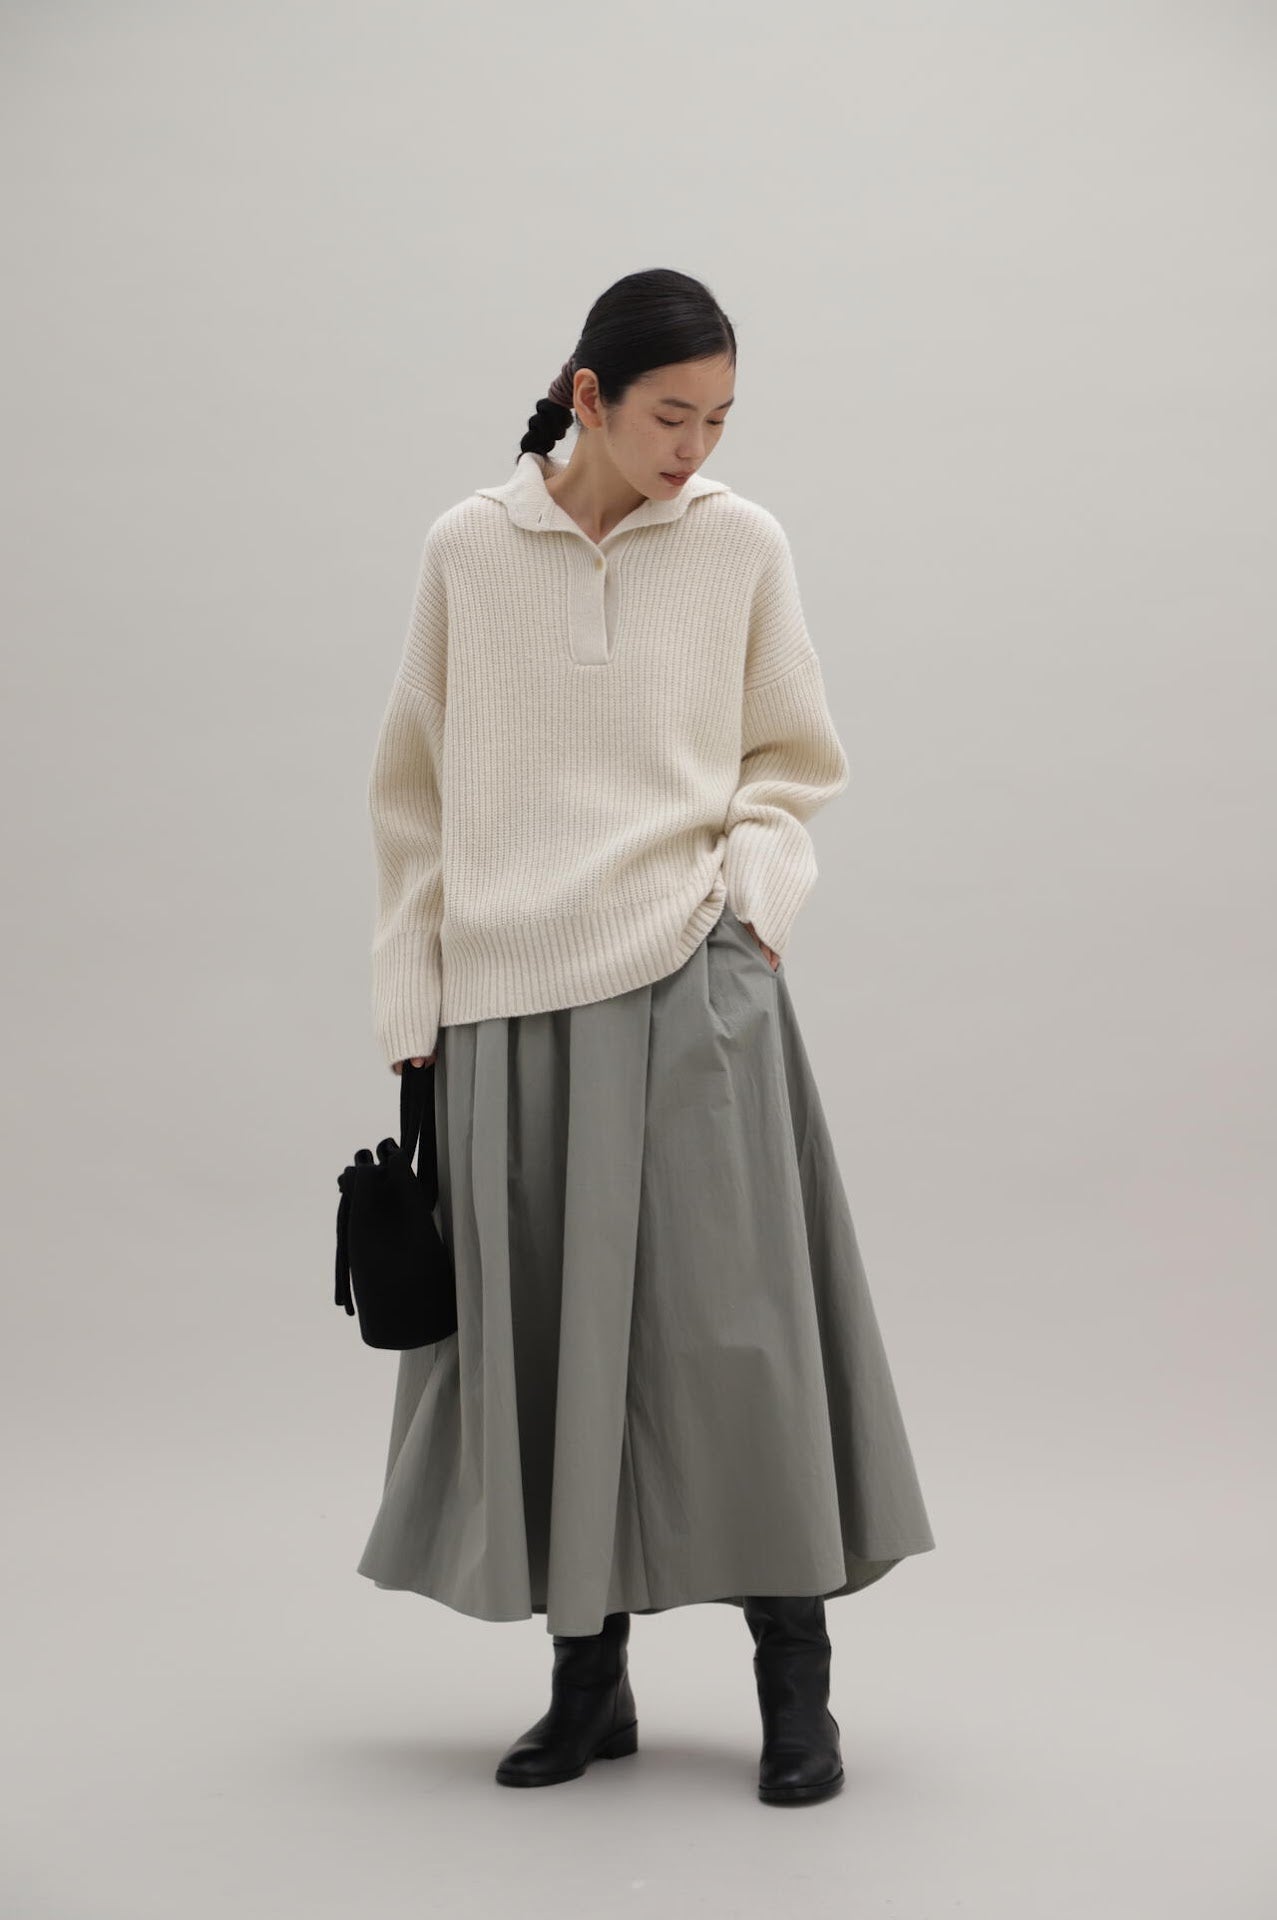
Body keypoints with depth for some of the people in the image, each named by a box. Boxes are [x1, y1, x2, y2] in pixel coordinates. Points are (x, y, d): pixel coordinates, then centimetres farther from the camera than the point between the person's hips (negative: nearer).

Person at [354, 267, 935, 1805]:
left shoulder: (742, 546, 3)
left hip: (692, 982, -1)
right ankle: (589, 1678, 19)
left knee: (730, 1314, -4)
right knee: (543, 1330, 6)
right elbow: (415, 790, 8)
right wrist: (413, 1001, 6)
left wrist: (753, 884, -7)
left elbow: (792, 760, 11)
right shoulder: (468, 552, 3)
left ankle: (795, 1677, 8)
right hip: (510, 997, 1)